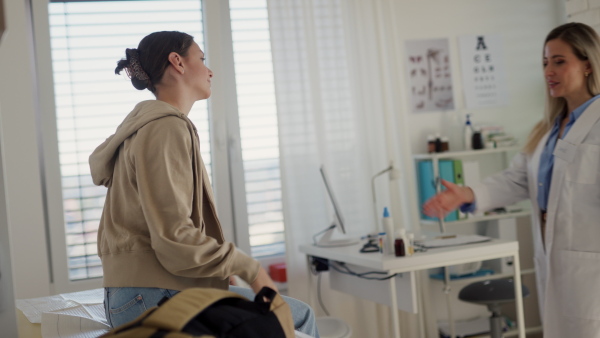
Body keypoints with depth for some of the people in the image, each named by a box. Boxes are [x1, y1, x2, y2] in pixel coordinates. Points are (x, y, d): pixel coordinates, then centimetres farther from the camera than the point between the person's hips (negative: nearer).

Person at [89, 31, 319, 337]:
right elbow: (174, 238, -19)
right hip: (155, 299, -10)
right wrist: (248, 268, -9)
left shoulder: (147, 125, 20)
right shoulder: (166, 128, -12)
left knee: (300, 313, 9)